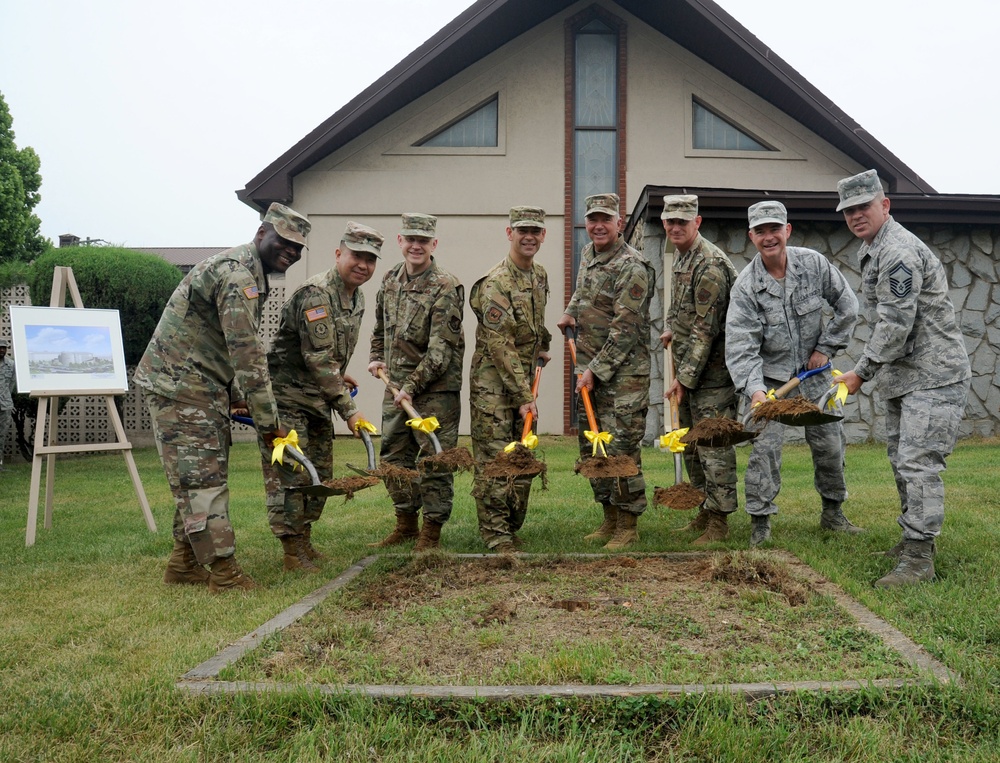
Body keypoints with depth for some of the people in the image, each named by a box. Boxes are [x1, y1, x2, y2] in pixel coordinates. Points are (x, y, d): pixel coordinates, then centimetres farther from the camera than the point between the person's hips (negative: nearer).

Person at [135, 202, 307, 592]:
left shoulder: (246, 270, 14)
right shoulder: (238, 274, -20)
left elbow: (243, 349, 19)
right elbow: (247, 354, -24)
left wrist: (245, 401, 17)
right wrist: (268, 420, -19)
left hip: (197, 384, 11)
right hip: (179, 384, -11)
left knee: (201, 475, 13)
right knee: (203, 476, -7)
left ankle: (185, 563, 22)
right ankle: (223, 570, -2)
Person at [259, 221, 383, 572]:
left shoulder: (356, 297, 7)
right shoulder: (316, 294, -23)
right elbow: (318, 360, -27)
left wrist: (339, 376, 20)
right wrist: (349, 410, -27)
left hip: (318, 398, 9)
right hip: (285, 395, -9)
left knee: (320, 473, 13)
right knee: (290, 474, -5)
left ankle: (304, 540, 27)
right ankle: (293, 553, 5)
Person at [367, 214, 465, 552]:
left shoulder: (446, 288, -13)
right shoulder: (390, 280, 9)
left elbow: (441, 349, -18)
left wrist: (412, 386, -19)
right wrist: (377, 358, 10)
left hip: (435, 389, -7)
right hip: (396, 386, 7)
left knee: (434, 459, -1)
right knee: (394, 456, 13)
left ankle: (431, 530, 12)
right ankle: (406, 523, 28)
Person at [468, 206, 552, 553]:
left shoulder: (540, 275, 9)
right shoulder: (495, 284, -17)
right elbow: (500, 346, -21)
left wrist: (542, 347, 20)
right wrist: (523, 396, -22)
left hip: (525, 378, 8)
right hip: (493, 381, -8)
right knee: (494, 459, -5)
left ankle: (513, 528, 23)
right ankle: (496, 535, 3)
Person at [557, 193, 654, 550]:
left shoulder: (632, 268, -15)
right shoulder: (588, 254, 12)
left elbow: (625, 329, -19)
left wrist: (596, 370, -18)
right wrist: (570, 312, 13)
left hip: (624, 372, -9)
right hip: (590, 367, 9)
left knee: (621, 446, -7)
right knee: (590, 444, 12)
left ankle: (628, 526, 7)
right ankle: (610, 518, 24)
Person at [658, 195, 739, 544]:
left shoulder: (710, 264, -18)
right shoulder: (680, 257, 13)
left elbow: (706, 328, -22)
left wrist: (685, 377, -20)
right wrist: (669, 328, 11)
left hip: (711, 369, -10)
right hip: (686, 367, 10)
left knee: (712, 444, -6)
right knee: (690, 443, 16)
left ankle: (719, 521, 4)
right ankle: (706, 509, 29)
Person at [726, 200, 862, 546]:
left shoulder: (814, 264, -8)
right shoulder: (745, 286, -17)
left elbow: (847, 306, 4)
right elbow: (741, 346, -23)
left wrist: (827, 347, -2)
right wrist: (754, 389, -36)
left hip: (813, 372, 3)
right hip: (771, 377, -3)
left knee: (830, 443, 11)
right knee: (765, 446, -10)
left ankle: (833, 513, 30)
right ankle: (760, 522, 2)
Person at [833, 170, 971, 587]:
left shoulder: (900, 252, -19)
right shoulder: (871, 251, 14)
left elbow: (895, 326, -23)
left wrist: (861, 372, -16)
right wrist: (868, 368, 18)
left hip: (934, 376, -11)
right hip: (903, 378, 11)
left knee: (918, 463, -11)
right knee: (901, 461, 16)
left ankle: (918, 559, -6)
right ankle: (912, 539, 30)